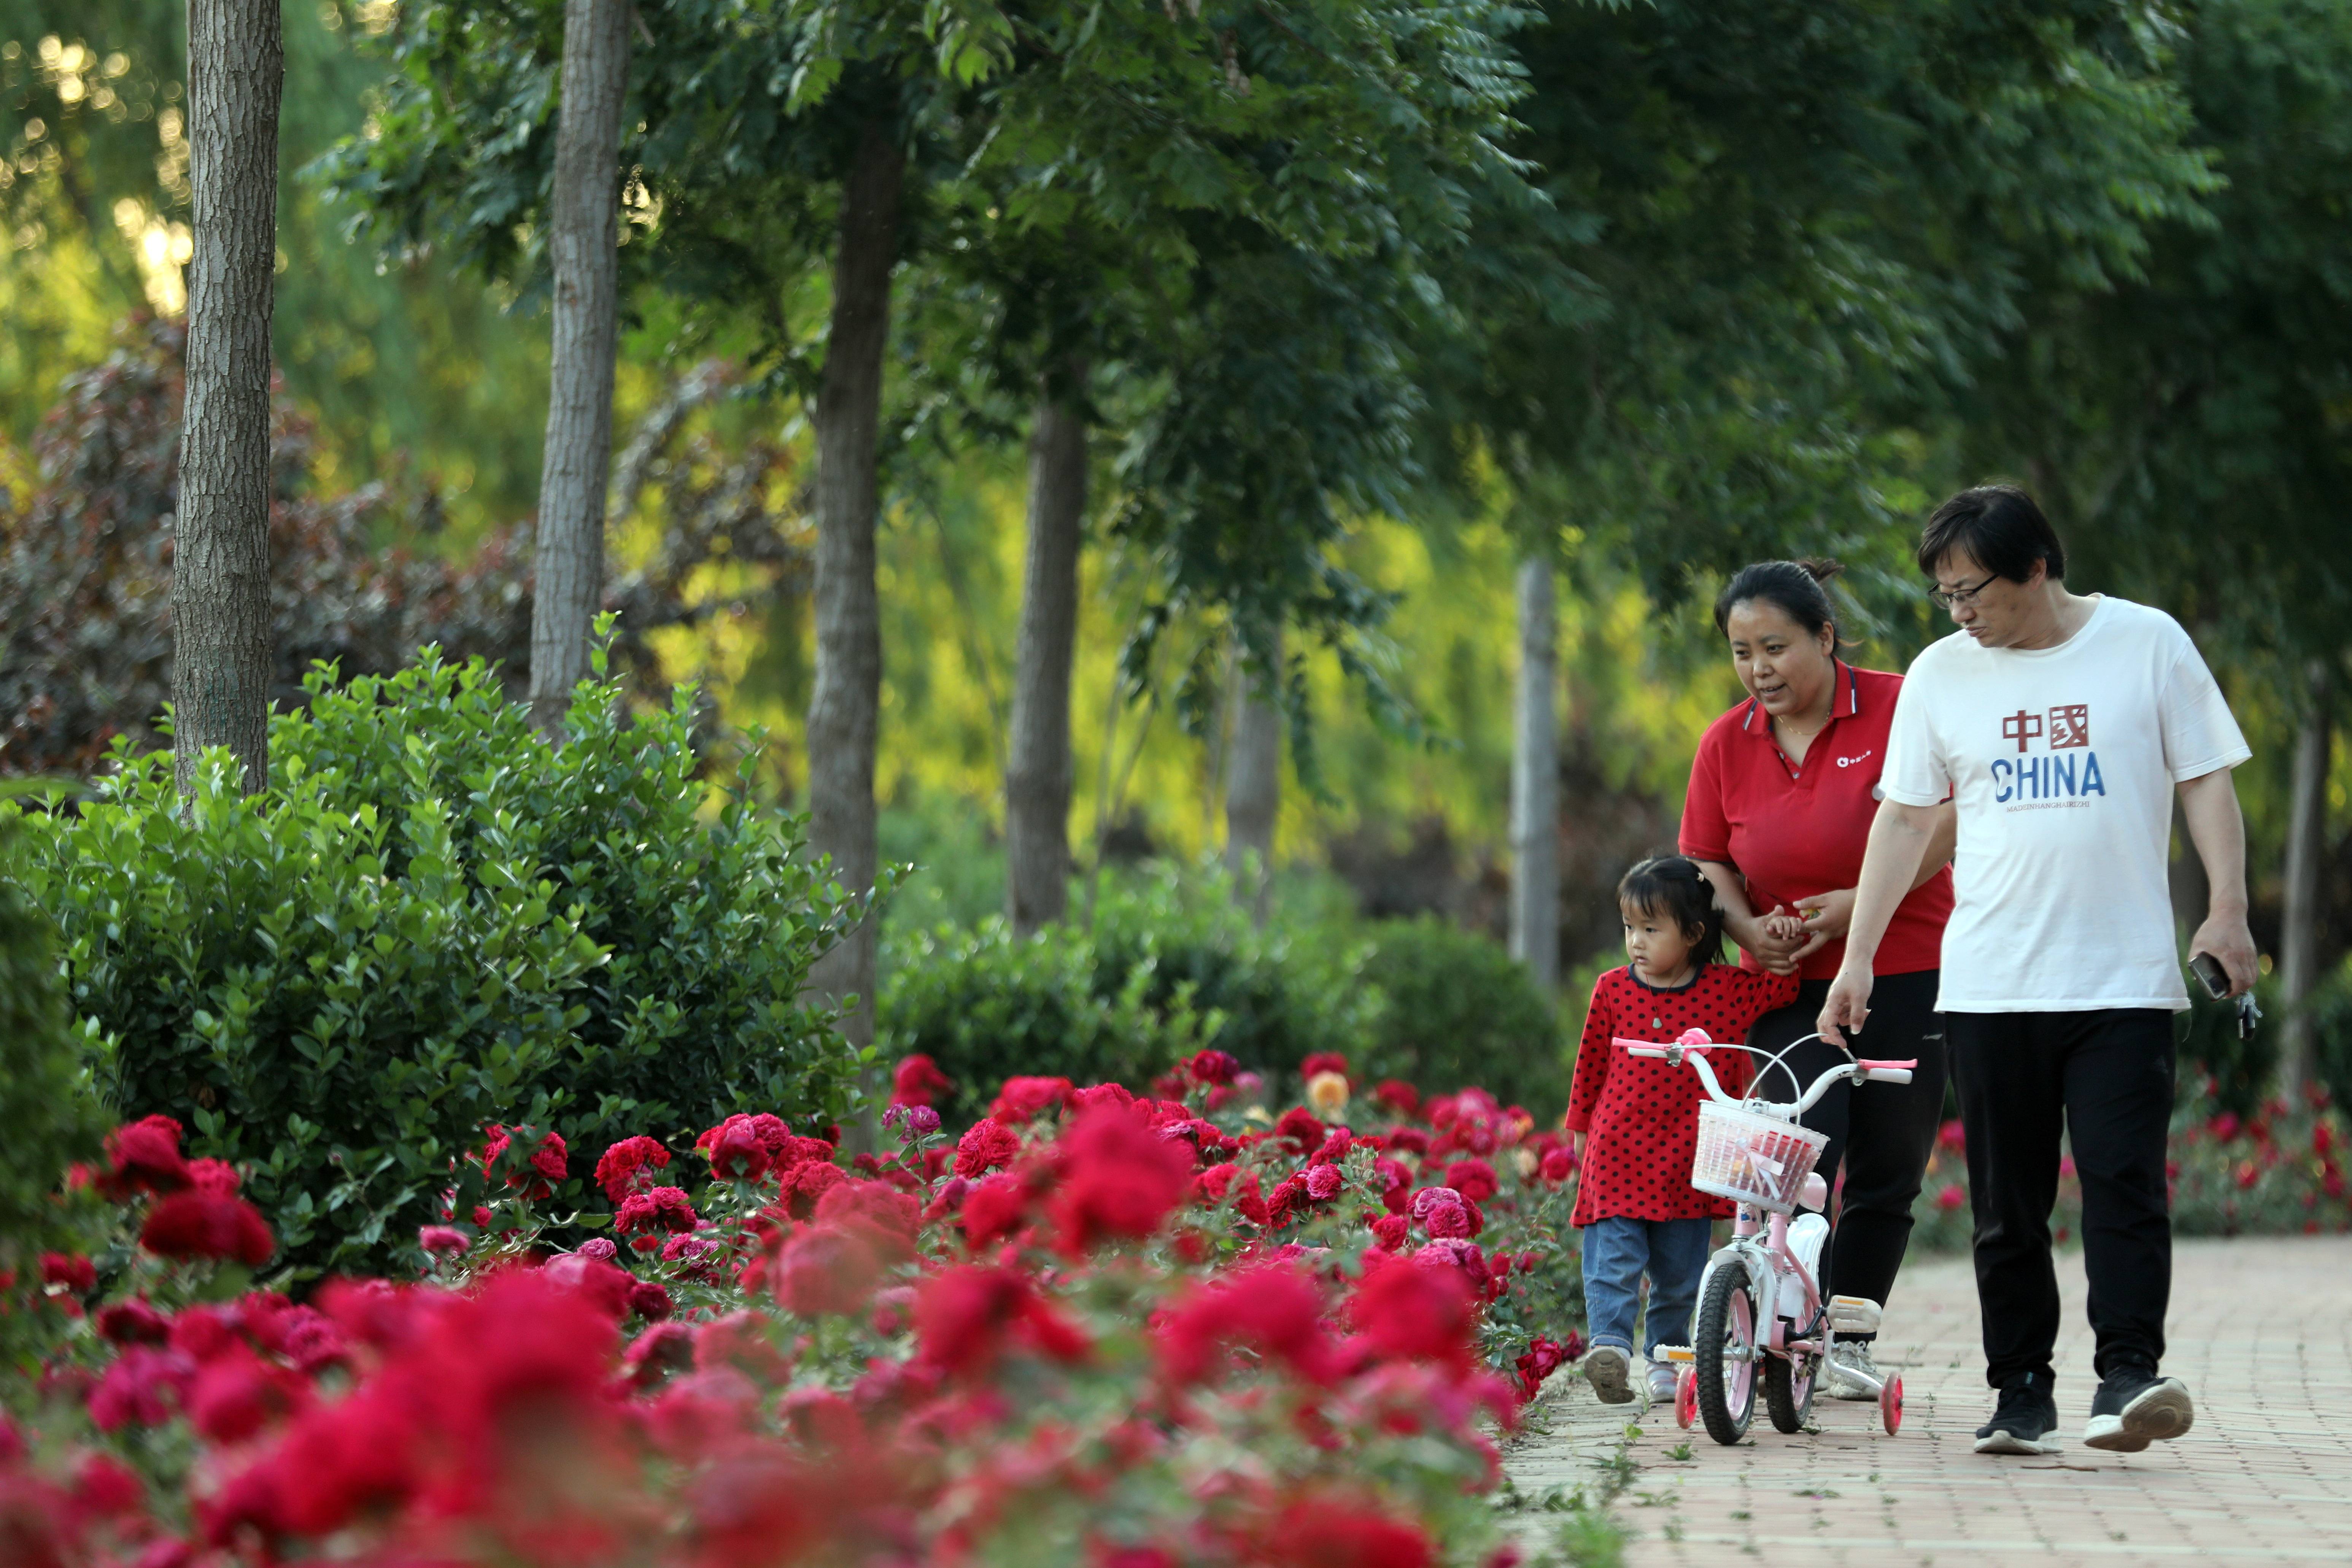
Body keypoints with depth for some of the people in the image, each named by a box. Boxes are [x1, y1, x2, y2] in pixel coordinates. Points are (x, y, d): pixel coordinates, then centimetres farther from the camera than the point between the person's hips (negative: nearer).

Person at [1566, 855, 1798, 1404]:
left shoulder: (1729, 990, -1)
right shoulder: (1613, 989, 1)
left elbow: (1791, 985, 7)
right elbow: (1591, 1063, 12)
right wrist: (1581, 1127, 18)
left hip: (1686, 1163, 1)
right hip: (1618, 1152, -1)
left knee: (1679, 1271, 8)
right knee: (1613, 1258, -14)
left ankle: (1666, 1358, 21)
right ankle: (1610, 1344, -22)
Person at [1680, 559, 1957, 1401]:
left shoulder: (1898, 709, -8)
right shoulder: (1726, 744, 3)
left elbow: (1949, 818, -13)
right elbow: (1708, 862, 10)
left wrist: (1863, 903, -21)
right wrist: (1749, 928, -9)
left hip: (1906, 973, -1)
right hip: (1791, 985, 2)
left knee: (1886, 1173, 4)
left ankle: (1850, 1344, 19)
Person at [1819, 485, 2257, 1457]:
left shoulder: (2147, 644, 3)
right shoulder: (1942, 674, 9)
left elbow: (2206, 781, 5)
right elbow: (1906, 819, 11)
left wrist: (2227, 910, -6)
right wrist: (1858, 956, 6)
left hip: (2124, 980, -2)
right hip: (1989, 985, 2)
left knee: (2124, 1179, -11)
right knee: (2007, 1202, 4)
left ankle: (2128, 1375, -11)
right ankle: (2021, 1394, 10)